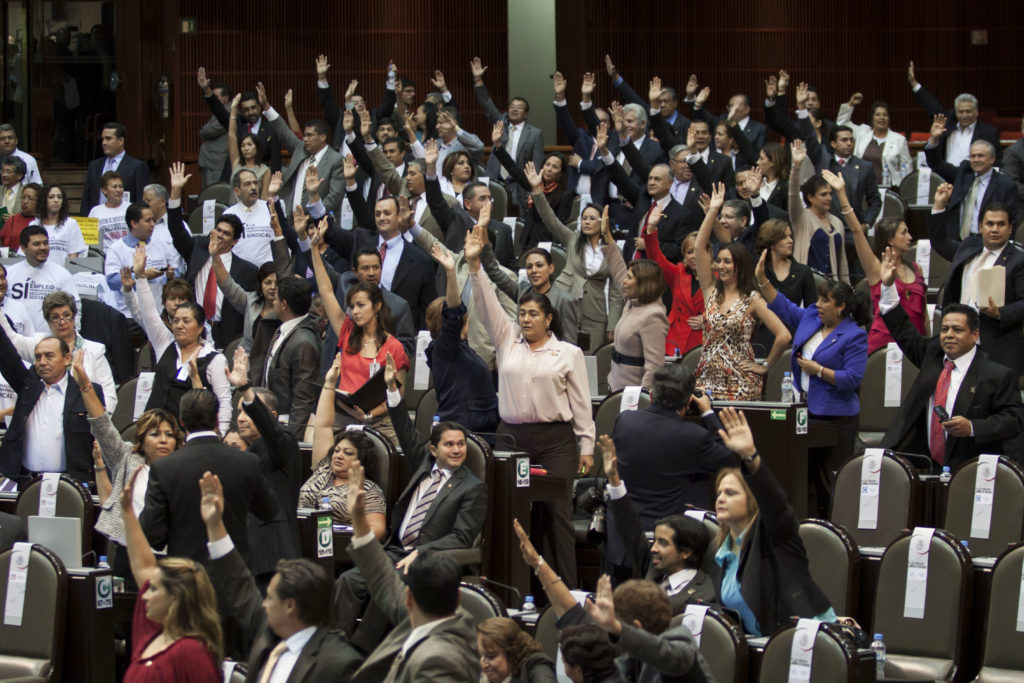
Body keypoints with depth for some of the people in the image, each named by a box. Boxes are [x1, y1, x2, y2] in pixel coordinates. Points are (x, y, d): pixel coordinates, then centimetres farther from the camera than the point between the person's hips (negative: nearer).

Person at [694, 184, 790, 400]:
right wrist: (712, 210, 2)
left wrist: (765, 366, -4)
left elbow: (784, 336, -11)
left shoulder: (752, 299, -4)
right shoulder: (711, 291, 10)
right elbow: (699, 246, 4)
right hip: (707, 380, 4)